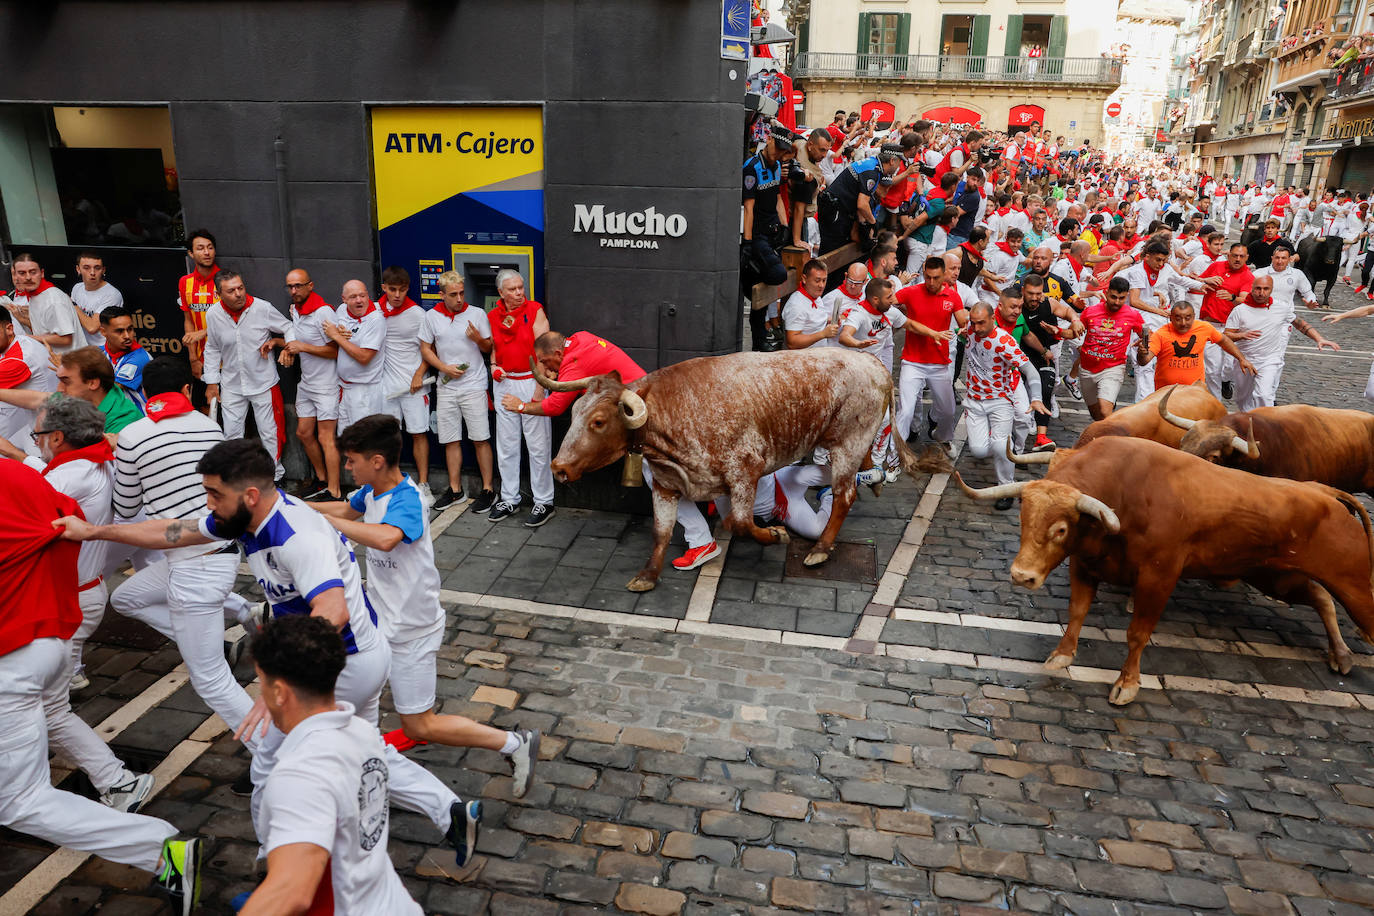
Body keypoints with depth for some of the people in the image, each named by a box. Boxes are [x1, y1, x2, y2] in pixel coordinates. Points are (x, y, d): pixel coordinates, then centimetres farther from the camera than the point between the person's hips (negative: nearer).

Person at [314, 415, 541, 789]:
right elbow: (348, 511, 23)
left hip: (408, 629, -9)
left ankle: (515, 743, 8)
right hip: (380, 614, 9)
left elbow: (385, 537, -52)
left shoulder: (406, 500, -28)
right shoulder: (372, 490, -1)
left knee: (419, 727, 0)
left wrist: (324, 519, -41)